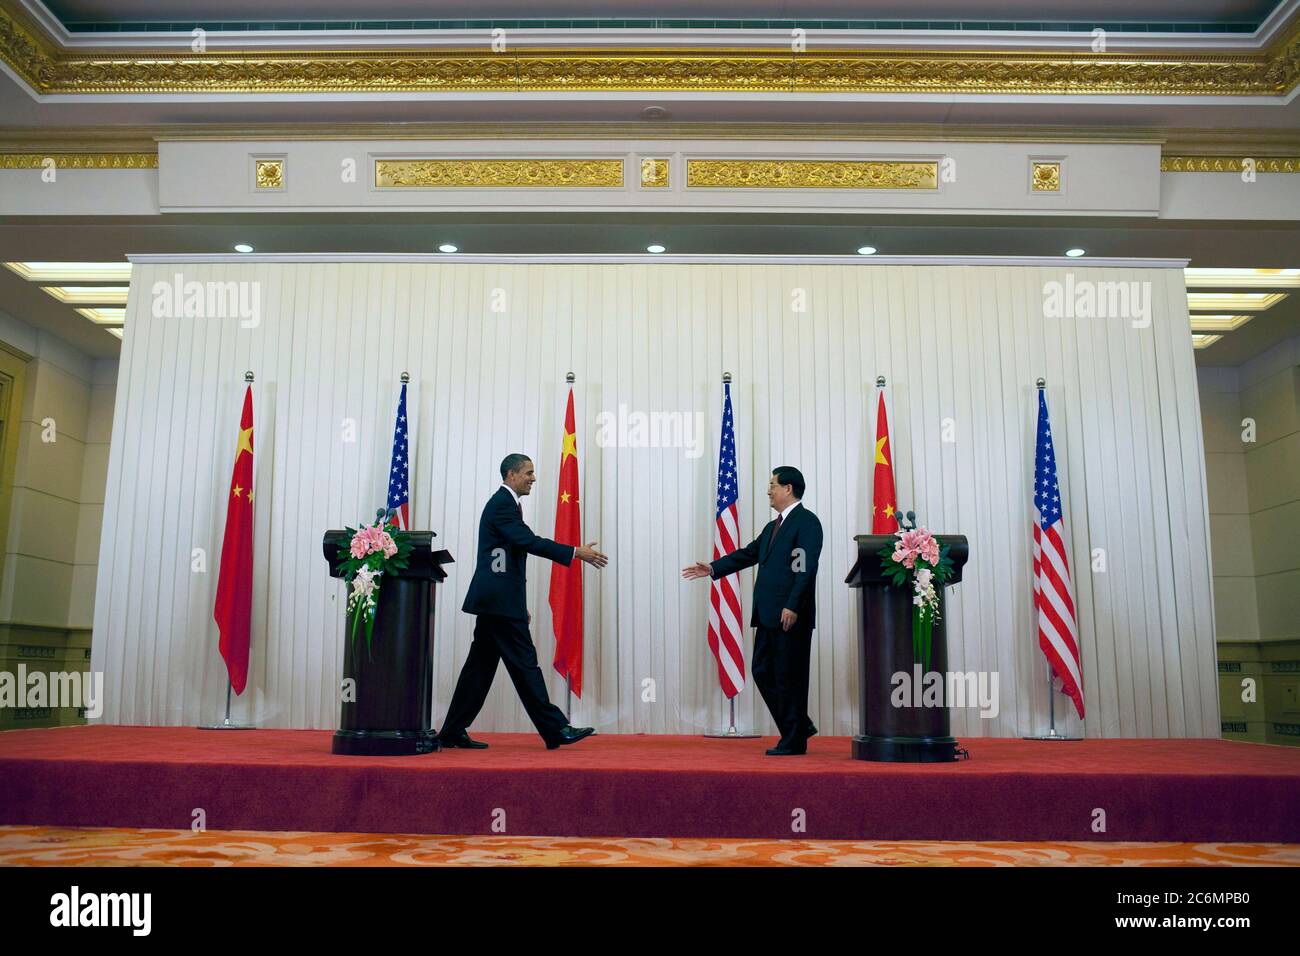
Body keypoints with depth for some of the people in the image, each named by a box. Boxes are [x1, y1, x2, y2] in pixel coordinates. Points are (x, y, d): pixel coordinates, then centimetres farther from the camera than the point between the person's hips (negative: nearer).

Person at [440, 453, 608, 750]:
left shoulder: (504, 503, 21)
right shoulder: (502, 503, -11)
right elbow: (530, 542, -22)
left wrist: (520, 603, 23)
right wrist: (576, 552, -20)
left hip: (495, 599, 10)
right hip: (500, 600, -10)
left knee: (481, 665, 11)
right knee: (524, 663, -7)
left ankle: (453, 732, 15)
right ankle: (555, 729, -3)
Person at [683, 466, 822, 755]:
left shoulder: (807, 521, -8)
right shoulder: (773, 526, 20)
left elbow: (806, 567, -16)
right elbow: (749, 553, 23)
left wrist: (792, 607, -22)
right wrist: (713, 568, 15)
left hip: (791, 615, -9)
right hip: (768, 614, 9)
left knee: (790, 677, -2)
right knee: (763, 672, 12)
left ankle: (794, 741, 10)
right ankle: (799, 726, 23)